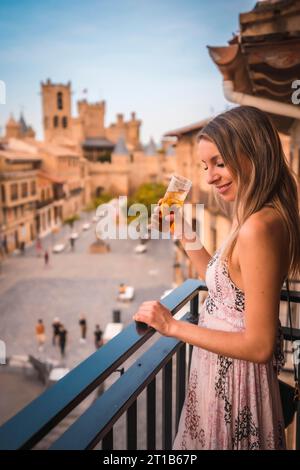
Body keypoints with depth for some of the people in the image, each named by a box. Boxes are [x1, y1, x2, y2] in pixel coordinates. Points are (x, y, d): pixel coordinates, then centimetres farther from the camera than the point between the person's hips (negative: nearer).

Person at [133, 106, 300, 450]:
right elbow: (222, 281, 13)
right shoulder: (259, 217, 1)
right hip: (224, 373, 9)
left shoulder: (258, 227, -29)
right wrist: (184, 233, 7)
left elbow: (259, 346, -28)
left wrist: (173, 327, -22)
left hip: (234, 381, -9)